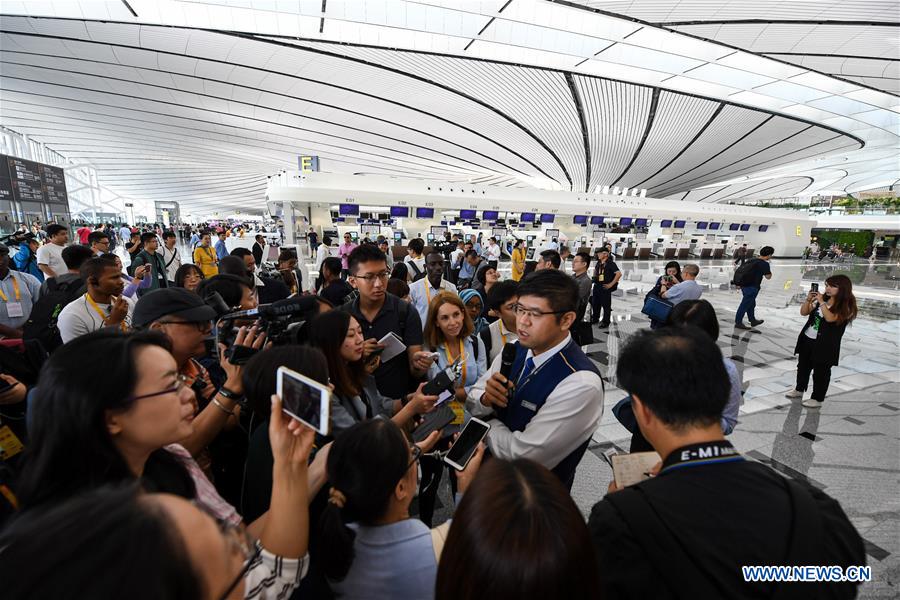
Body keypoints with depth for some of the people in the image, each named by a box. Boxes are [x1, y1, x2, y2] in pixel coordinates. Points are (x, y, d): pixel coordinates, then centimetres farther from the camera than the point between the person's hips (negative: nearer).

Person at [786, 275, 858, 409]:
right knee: (803, 366, 20)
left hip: (825, 345, -6)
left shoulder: (846, 305, -12)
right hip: (807, 339, 6)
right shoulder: (822, 299, 3)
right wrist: (808, 299, -10)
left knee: (820, 372, 4)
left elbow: (830, 318, -26)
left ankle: (818, 399, 17)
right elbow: (804, 312, 5)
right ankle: (799, 389, 38)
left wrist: (821, 302, -24)